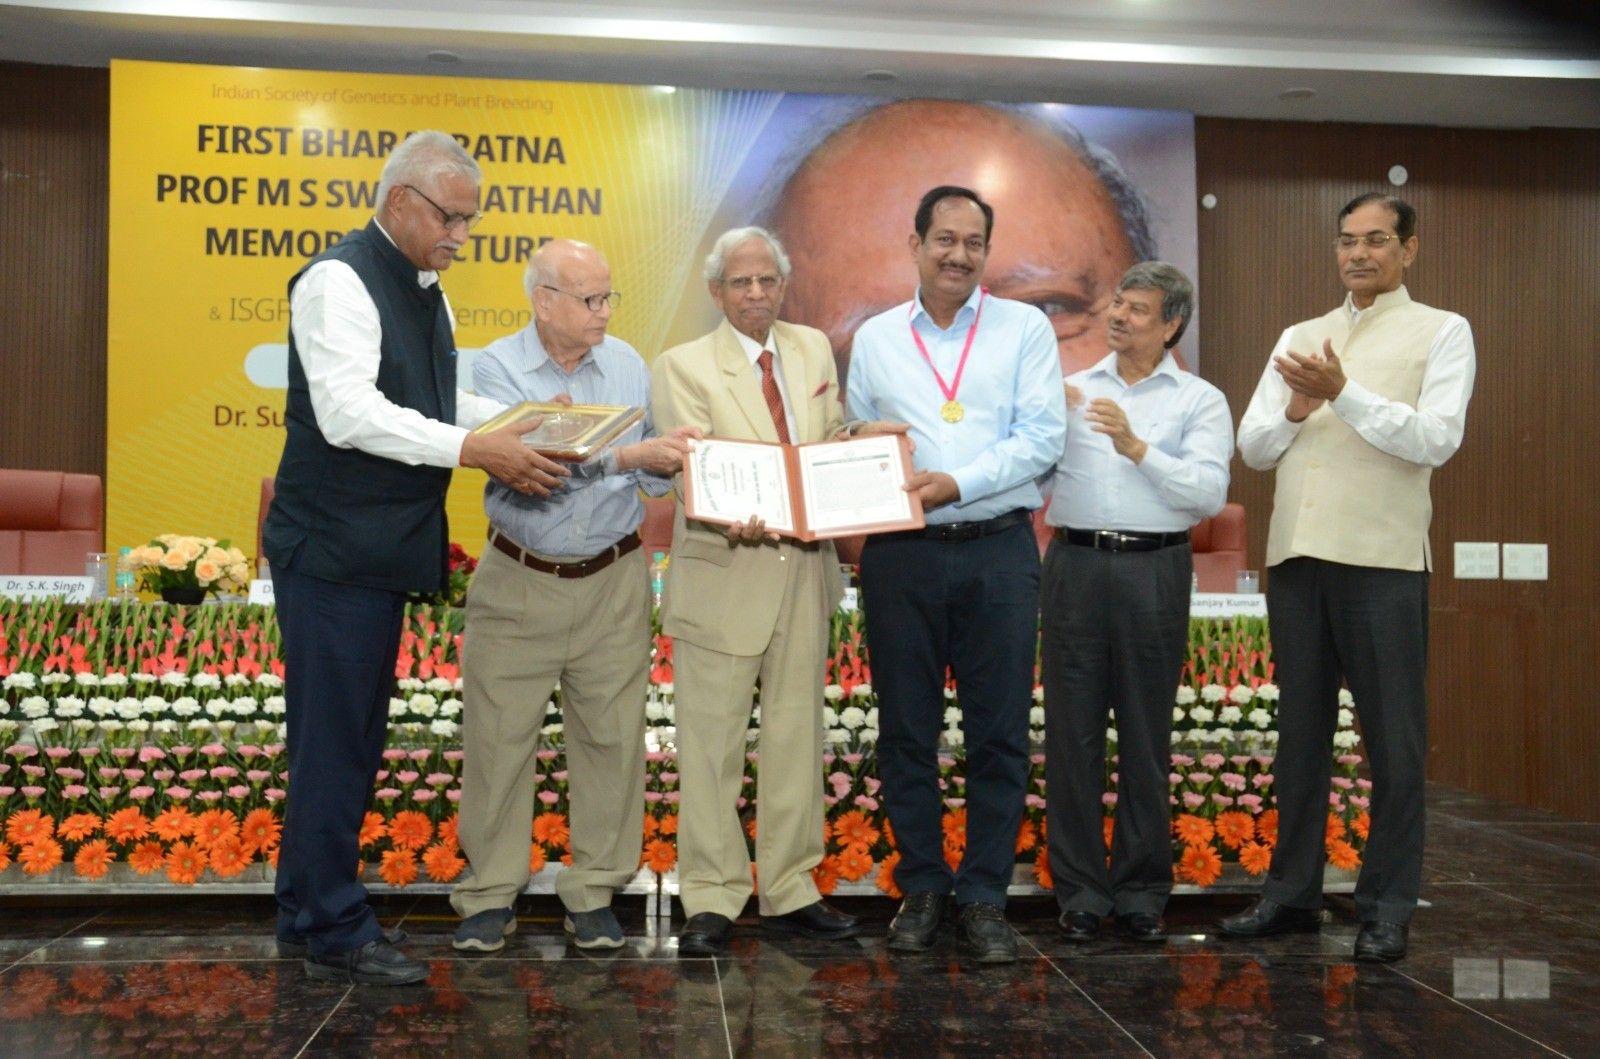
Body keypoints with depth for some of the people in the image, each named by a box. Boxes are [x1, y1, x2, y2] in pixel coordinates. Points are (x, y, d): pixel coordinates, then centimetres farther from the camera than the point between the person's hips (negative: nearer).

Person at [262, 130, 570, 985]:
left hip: (386, 551, 9)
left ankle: (310, 914, 28)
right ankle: (332, 932, 10)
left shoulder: (425, 293, 14)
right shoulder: (339, 282, -15)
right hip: (334, 551, -9)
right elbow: (349, 414, -25)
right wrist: (475, 448, -27)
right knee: (332, 741, -1)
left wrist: (523, 421, 3)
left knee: (354, 739, 15)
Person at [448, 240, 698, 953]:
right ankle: (491, 893, 16)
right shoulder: (497, 367, -6)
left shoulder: (628, 365, 5)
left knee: (611, 738, 4)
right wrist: (627, 453, -29)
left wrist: (667, 464, -15)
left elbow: (650, 475, 8)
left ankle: (594, 893, 17)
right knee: (499, 738, 2)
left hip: (612, 580, 3)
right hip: (517, 581, -2)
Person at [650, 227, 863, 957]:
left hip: (805, 572, 5)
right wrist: (734, 519, -33)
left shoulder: (814, 350, 12)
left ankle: (790, 892, 23)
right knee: (711, 745, 1)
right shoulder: (682, 367, -3)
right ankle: (710, 902, 13)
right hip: (723, 576, -5)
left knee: (797, 739, 11)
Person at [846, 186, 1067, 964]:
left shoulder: (1025, 328, 6)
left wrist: (956, 484, -15)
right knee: (905, 730, 7)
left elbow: (1042, 437, -4)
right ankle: (920, 887, 20)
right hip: (900, 554, 2)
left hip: (997, 549, -1)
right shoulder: (875, 338, 12)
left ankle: (983, 897, 12)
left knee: (999, 732, 1)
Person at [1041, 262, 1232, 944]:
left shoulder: (1200, 401, 6)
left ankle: (1142, 893, 15)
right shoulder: (1070, 390, 15)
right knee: (1072, 731, 2)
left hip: (1153, 569, -2)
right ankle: (1078, 891, 11)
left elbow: (1209, 493, -7)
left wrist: (1136, 446, -15)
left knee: (1146, 735, 4)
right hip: (1075, 563, 2)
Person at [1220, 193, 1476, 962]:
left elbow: (1436, 440, -10)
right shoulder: (1299, 338, 17)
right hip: (1296, 557, 5)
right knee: (1300, 730, 11)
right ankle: (1293, 890, 20)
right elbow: (1252, 448, 11)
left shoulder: (1441, 332, 4)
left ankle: (1387, 906, 10)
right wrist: (1294, 410, -9)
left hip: (1382, 560, -5)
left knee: (1392, 737, 1)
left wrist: (1344, 393, -18)